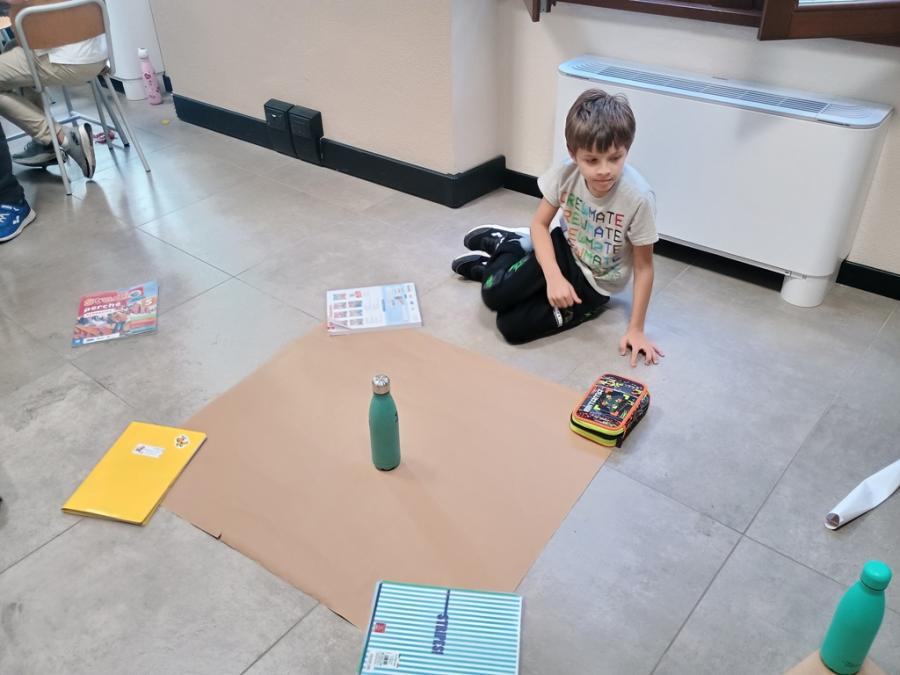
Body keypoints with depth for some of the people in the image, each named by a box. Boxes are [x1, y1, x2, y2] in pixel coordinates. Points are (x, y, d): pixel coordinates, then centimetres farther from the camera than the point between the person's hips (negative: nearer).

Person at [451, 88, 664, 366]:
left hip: (594, 284, -2)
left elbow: (643, 268, -20)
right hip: (564, 250, 2)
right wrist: (554, 277, -22)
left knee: (512, 326, -15)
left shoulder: (638, 198, -31)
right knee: (495, 294, -18)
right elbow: (540, 223, -8)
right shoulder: (566, 174, -22)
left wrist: (635, 329, -16)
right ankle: (510, 244, 14)